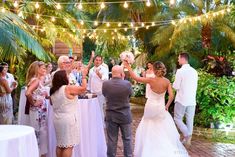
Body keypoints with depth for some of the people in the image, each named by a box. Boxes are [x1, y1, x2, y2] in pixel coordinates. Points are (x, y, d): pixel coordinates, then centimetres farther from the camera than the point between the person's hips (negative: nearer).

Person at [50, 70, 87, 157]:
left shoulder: (53, 91, 7)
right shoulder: (68, 88, -15)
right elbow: (83, 88, -13)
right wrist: (84, 76, -2)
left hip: (57, 119, 8)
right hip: (68, 119, -8)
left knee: (60, 144, 16)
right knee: (68, 146, -2)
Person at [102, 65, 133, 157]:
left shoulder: (105, 84, -12)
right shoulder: (127, 84, -17)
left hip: (110, 116, 1)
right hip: (125, 116, -1)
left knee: (112, 140, 11)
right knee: (127, 139, 15)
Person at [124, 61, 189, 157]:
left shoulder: (151, 80, -17)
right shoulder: (167, 81, -10)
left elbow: (135, 78, -15)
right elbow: (171, 96, -12)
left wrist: (128, 67, -5)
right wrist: (167, 106, 5)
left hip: (150, 107, -2)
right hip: (161, 108, 2)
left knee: (149, 129, 16)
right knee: (164, 130, 17)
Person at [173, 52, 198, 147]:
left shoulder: (180, 71, -14)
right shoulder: (194, 71, 6)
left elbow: (176, 87, -12)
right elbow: (195, 86, 14)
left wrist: (174, 83, 7)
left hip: (182, 99, -6)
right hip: (192, 100, 6)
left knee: (177, 119, 6)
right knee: (189, 120, 10)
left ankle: (187, 135, -9)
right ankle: (187, 139, 18)